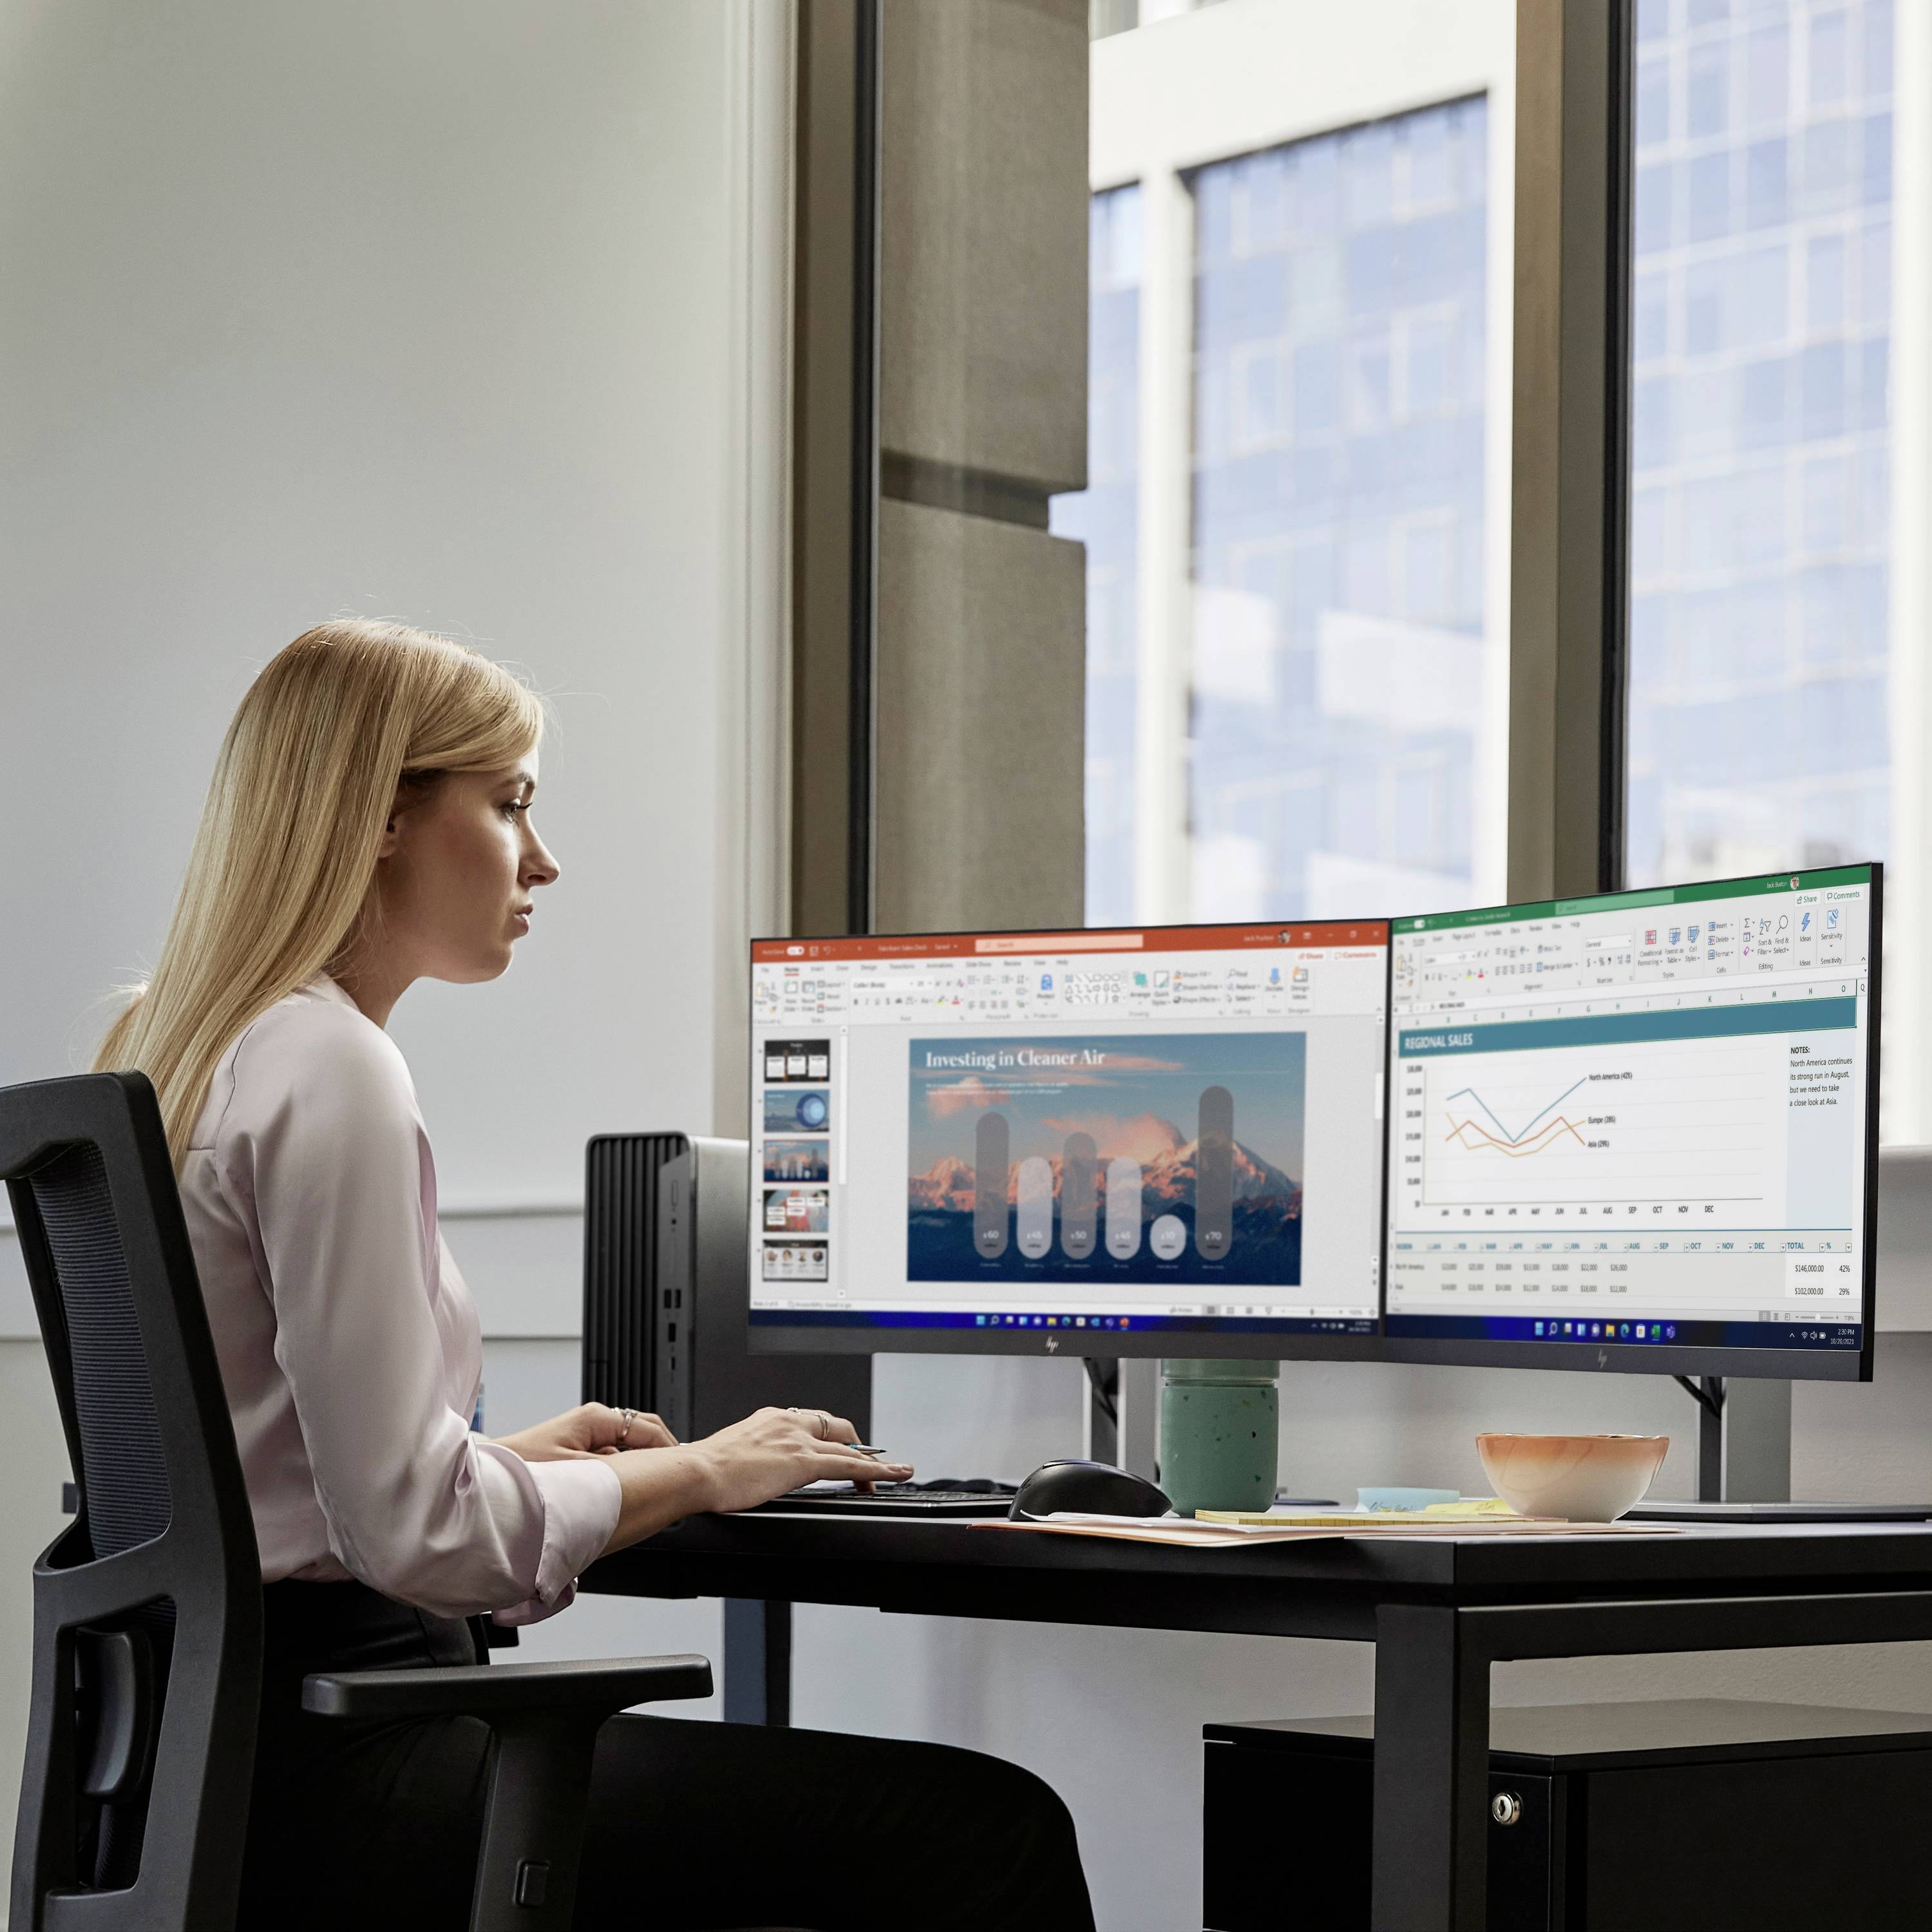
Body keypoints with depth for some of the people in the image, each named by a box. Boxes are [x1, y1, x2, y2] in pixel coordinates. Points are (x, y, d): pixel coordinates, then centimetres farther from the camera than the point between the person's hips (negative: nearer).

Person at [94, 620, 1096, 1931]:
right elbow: (416, 1530, -19)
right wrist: (699, 1473, -6)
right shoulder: (328, 1070, -15)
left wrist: (523, 1458, 17)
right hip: (335, 1779, -10)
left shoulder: (185, 1049, 16)